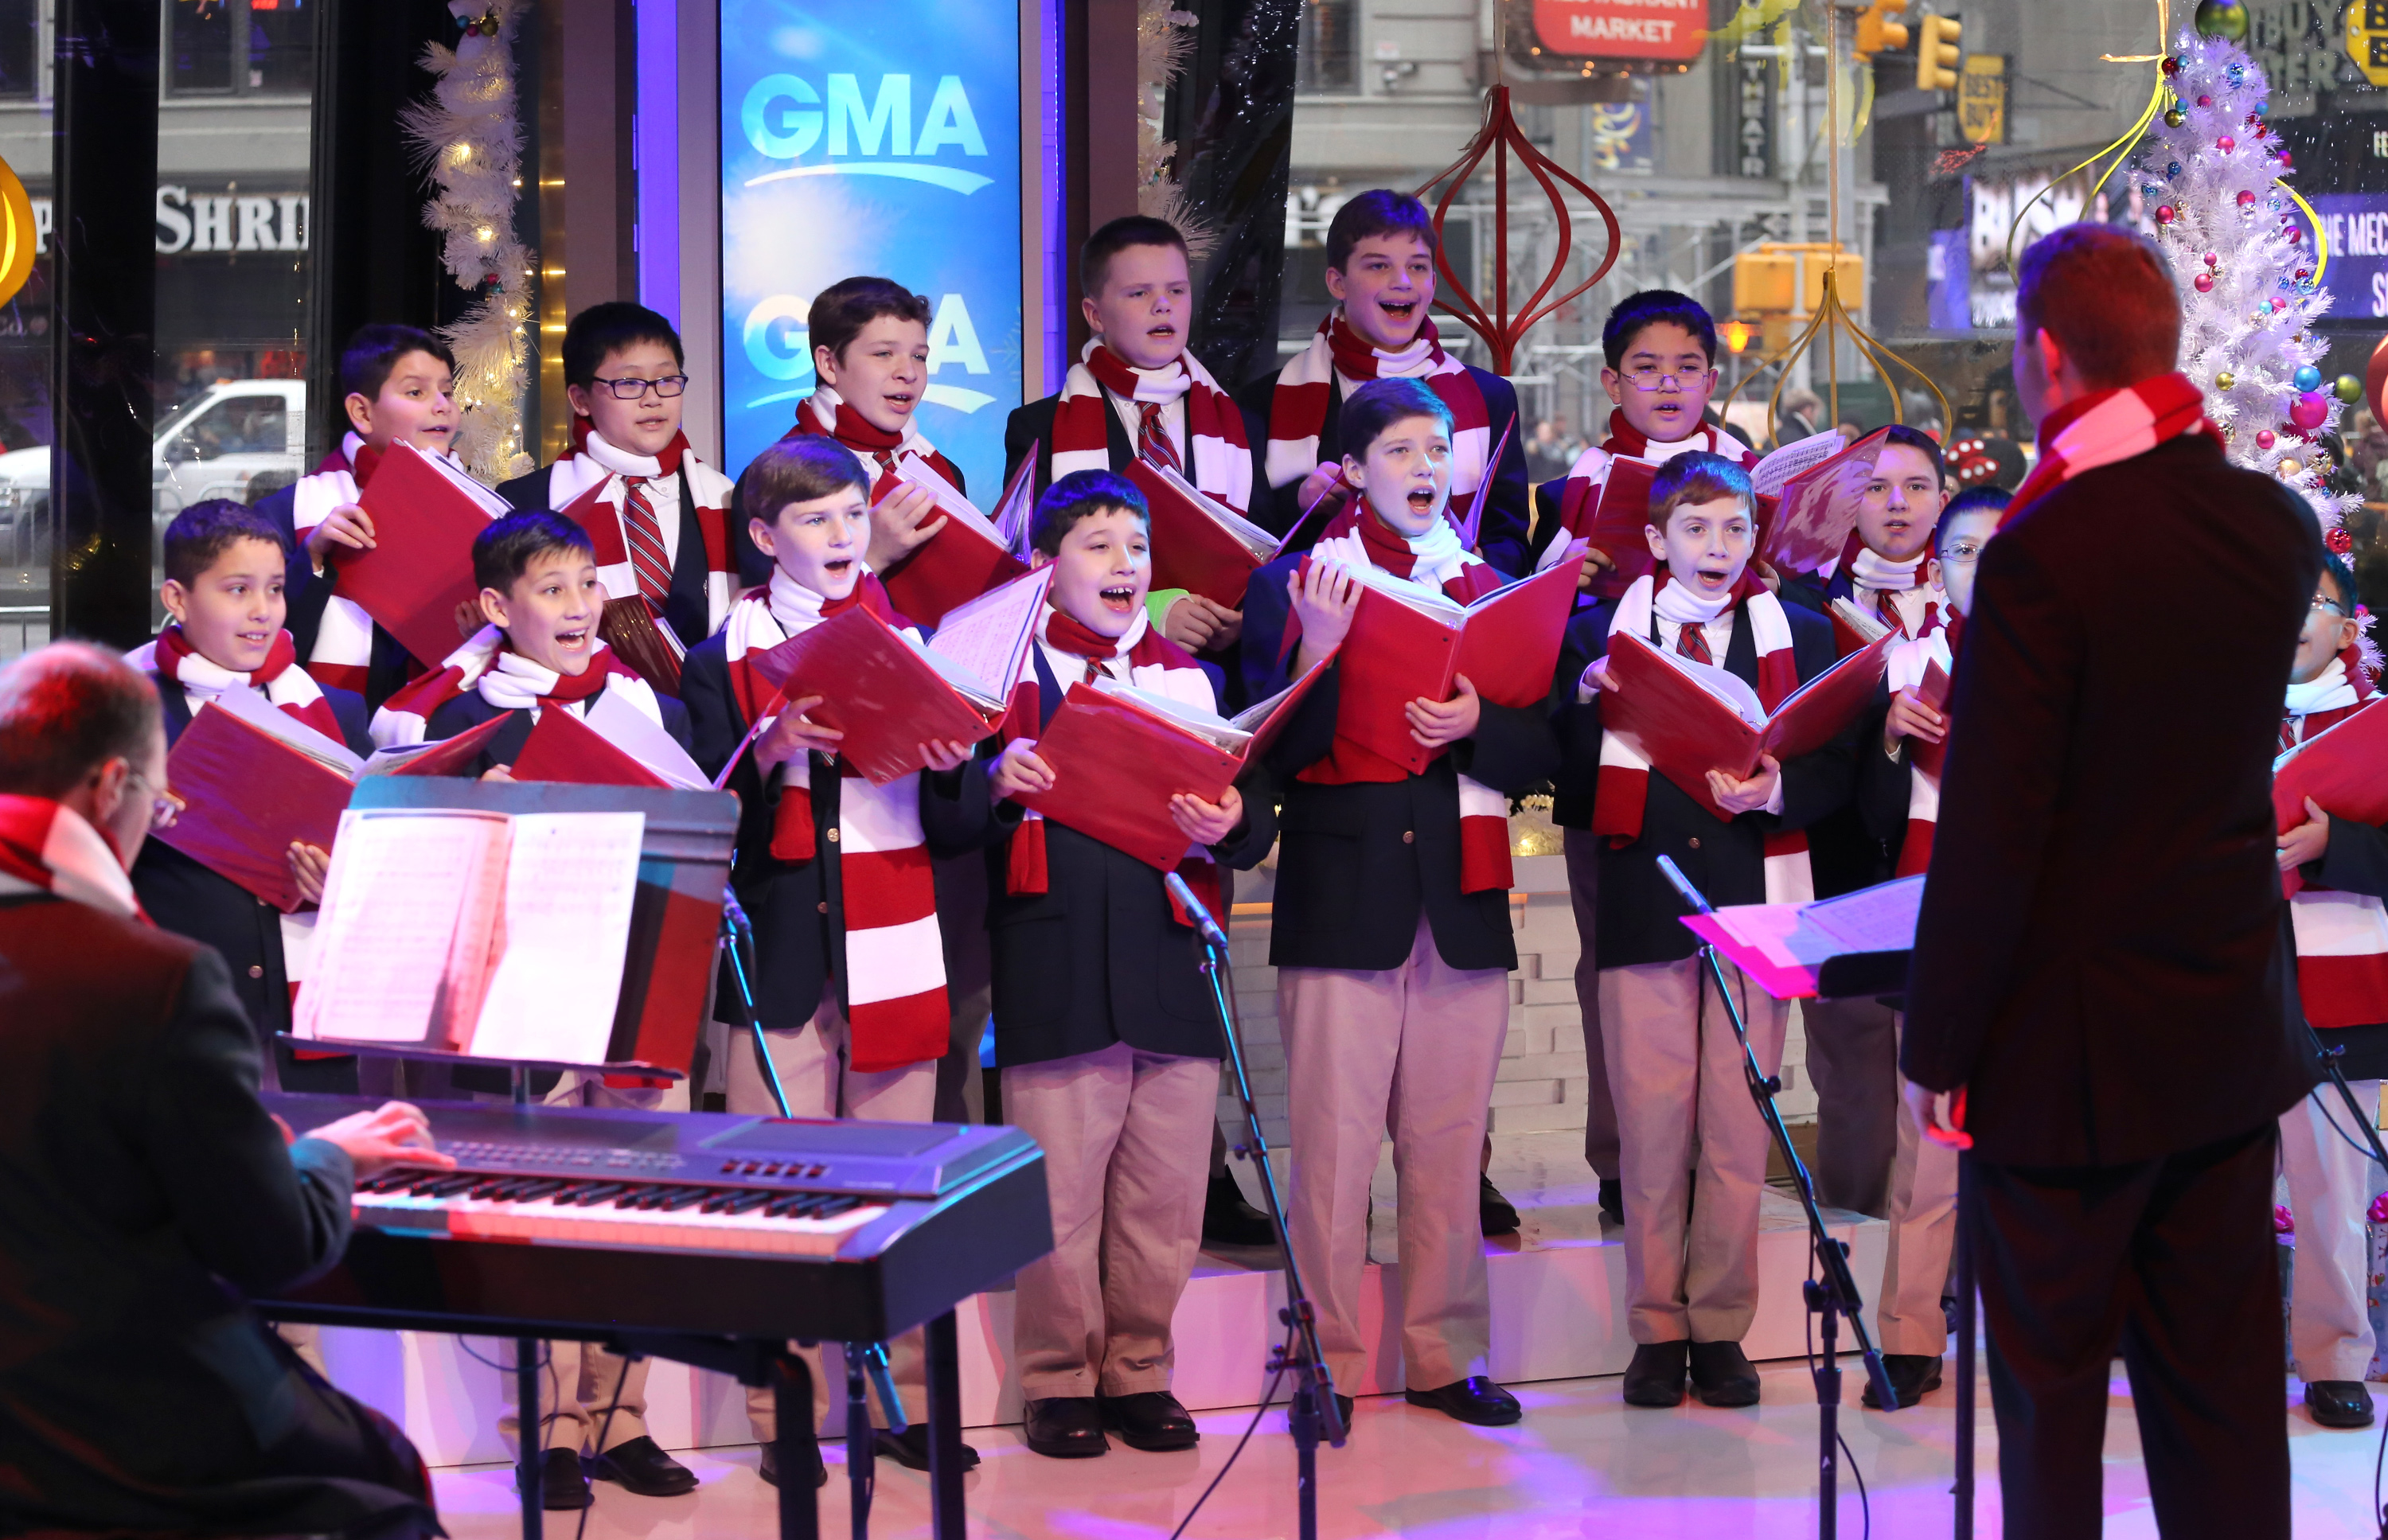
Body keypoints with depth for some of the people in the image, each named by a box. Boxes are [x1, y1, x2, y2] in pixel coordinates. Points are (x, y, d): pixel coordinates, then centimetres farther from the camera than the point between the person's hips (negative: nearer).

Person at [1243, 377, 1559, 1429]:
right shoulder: (1294, 583, 3)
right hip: (1344, 893, -4)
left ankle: (1444, 1357, 17)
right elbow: (1278, 749, -6)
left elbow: (1542, 749, 11)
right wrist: (1318, 650, -21)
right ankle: (1325, 1362, 5)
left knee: (1449, 1141, 7)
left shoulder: (1488, 589, 14)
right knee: (1333, 1137, -4)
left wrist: (1476, 727, -9)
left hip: (1461, 893, 4)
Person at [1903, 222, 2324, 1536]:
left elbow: (1987, 835, -19)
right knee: (2220, 1387, 14)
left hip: (2072, 1045, -6)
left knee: (2051, 1388, 8)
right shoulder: (2276, 525, 0)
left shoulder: (2043, 553, -21)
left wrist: (1936, 1045, -8)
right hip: (2234, 1027, 6)